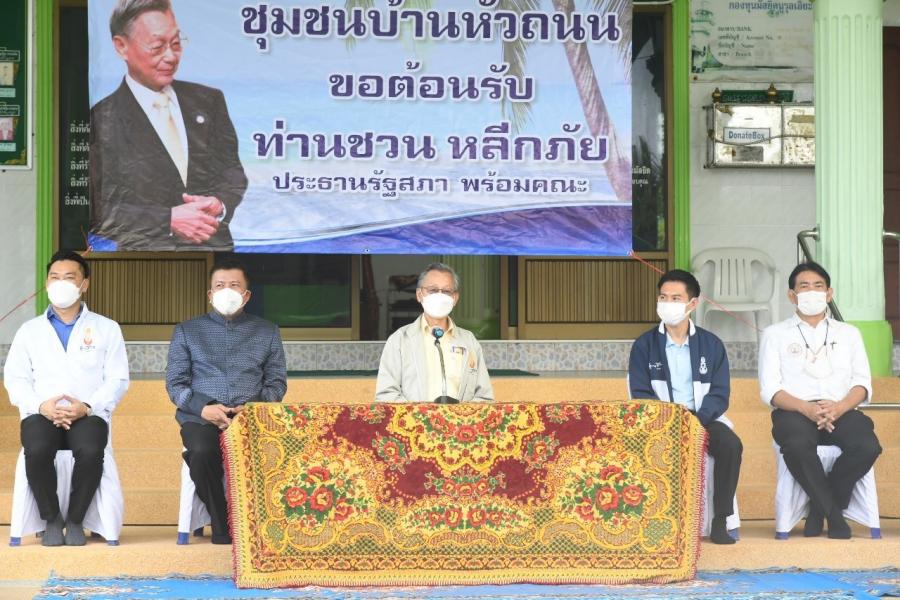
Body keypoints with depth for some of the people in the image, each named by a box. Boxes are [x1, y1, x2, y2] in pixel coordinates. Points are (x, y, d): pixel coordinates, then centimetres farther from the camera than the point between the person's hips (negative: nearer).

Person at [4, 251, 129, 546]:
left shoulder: (106, 328, 14)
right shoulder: (29, 330, 18)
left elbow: (117, 380, 6)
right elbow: (15, 379, 9)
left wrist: (87, 407, -13)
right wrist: (41, 406, -11)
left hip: (89, 414, -1)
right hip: (41, 413, 1)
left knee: (90, 451, -35)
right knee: (37, 450, -34)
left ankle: (75, 520, -13)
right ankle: (51, 519, -12)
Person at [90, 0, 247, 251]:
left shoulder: (209, 101, 14)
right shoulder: (101, 120, 0)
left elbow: (233, 173, 16)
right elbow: (99, 213, -4)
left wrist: (219, 204, -5)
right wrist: (169, 219, -14)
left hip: (217, 247, 3)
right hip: (146, 252, -2)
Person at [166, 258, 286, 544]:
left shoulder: (267, 332, 20)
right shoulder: (187, 331, 18)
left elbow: (277, 381, 12)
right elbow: (175, 383, 9)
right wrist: (203, 408, -10)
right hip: (201, 418, 0)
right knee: (201, 452, -36)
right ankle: (222, 526, -18)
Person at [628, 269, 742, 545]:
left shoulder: (712, 345, 9)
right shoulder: (644, 345, 6)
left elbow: (719, 395, 2)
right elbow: (640, 395, -1)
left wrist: (697, 419, -19)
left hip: (704, 418, 1)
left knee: (731, 444, -30)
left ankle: (720, 523, -20)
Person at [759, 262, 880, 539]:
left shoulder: (849, 333, 22)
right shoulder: (775, 334, 15)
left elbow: (862, 384, 10)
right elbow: (770, 390, 3)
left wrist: (839, 408, -13)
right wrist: (807, 408, -16)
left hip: (841, 410, 2)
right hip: (794, 412, -2)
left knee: (867, 446, -31)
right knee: (797, 445, -38)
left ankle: (820, 507, -10)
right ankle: (834, 512, -18)